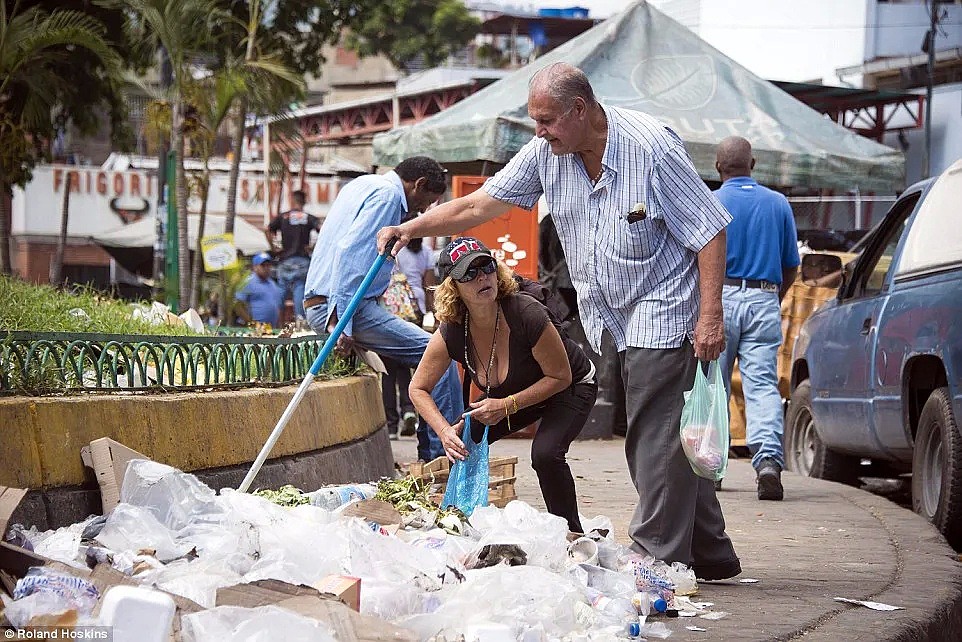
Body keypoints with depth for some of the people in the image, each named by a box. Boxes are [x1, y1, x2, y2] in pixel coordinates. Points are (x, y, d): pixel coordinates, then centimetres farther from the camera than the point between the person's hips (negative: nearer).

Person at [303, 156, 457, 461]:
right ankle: (444, 453, -17)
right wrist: (342, 319, -26)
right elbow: (350, 252, -22)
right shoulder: (387, 195, -10)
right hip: (341, 305, -11)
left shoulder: (363, 185, 21)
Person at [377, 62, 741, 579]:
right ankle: (711, 555, 16)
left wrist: (710, 315, -19)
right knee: (649, 440, 8)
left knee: (656, 437, -12)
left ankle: (657, 562, -9)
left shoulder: (651, 147, -18)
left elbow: (710, 230, -15)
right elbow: (479, 206, 5)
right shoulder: (547, 152, 0)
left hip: (662, 314, -7)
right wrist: (410, 229, -5)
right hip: (613, 322, 7)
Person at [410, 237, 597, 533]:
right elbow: (418, 389, -9)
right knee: (461, 442, -10)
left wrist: (507, 406, -29)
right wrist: (446, 431, -24)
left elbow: (560, 377, -24)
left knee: (545, 453, -29)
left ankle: (572, 536, -11)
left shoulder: (527, 315, -37)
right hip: (506, 394, 5)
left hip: (572, 387, -5)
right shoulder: (452, 332, -23)